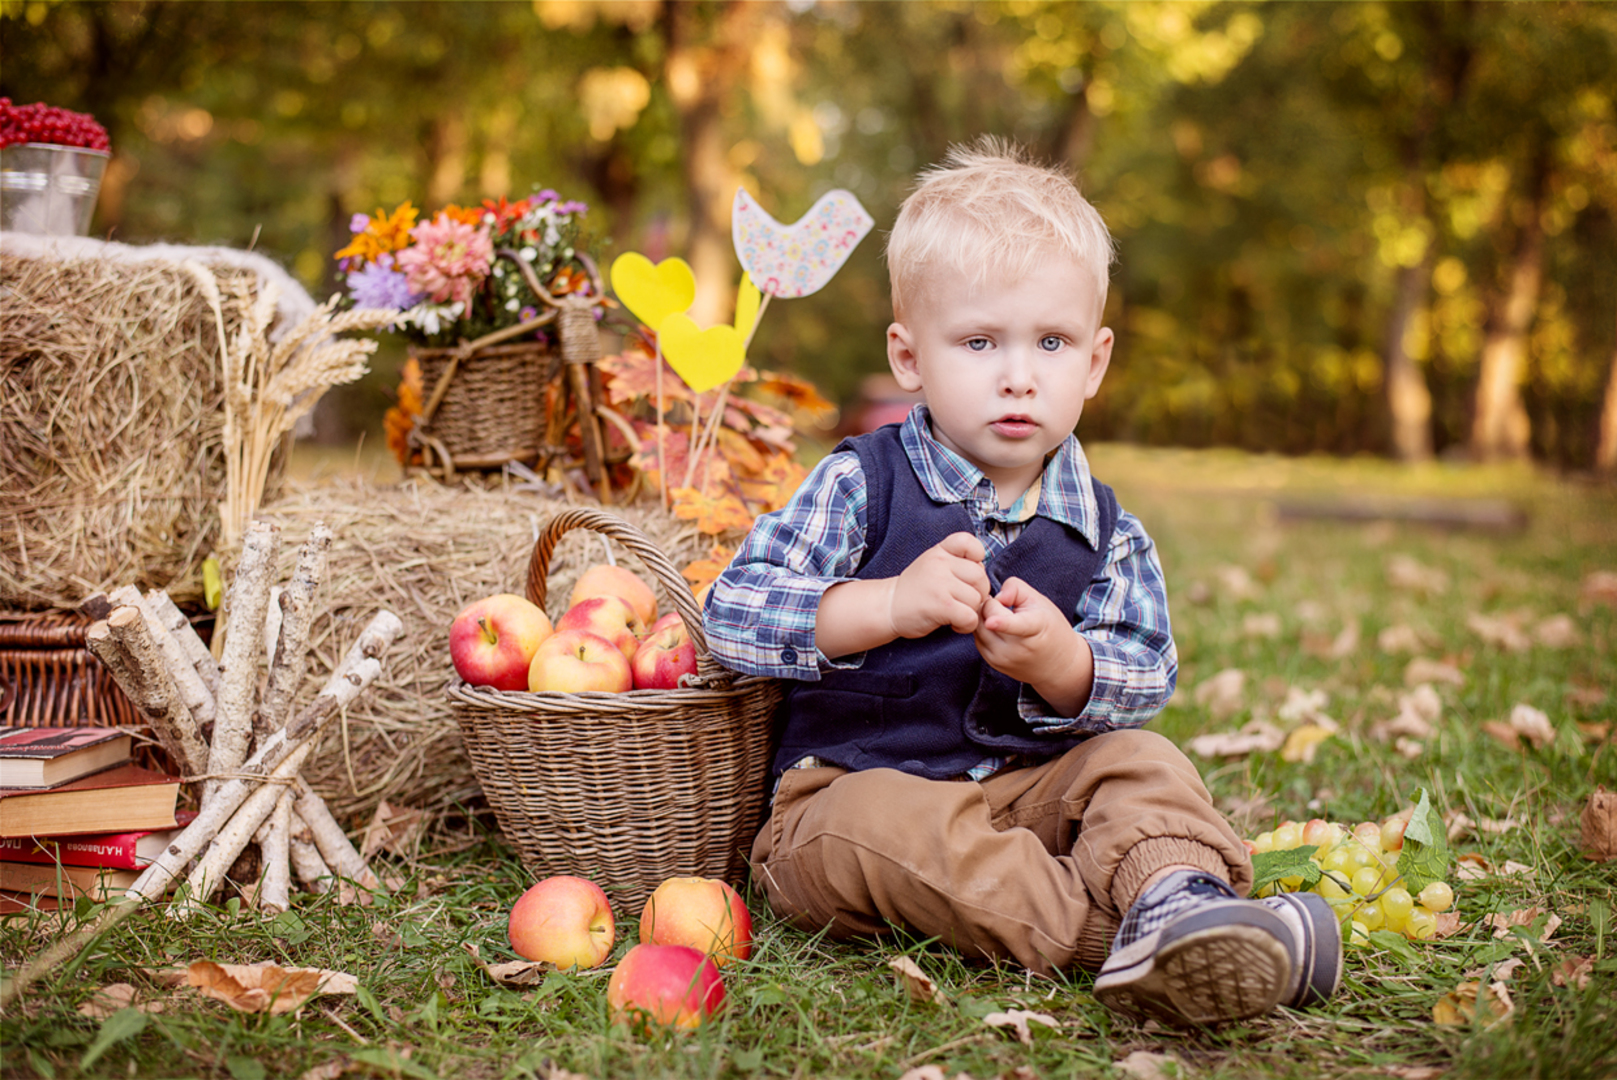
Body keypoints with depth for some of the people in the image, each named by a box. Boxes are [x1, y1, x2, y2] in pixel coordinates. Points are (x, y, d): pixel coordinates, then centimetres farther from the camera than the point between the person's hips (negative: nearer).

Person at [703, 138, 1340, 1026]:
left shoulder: (1104, 533, 3)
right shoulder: (859, 486, -7)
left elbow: (1143, 681, -4)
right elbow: (732, 612, -17)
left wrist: (1060, 663, -28)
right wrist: (890, 607, -32)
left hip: (1032, 785, 3)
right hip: (852, 785, -3)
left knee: (1139, 759, -18)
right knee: (886, 823, -34)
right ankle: (1113, 930, -39)